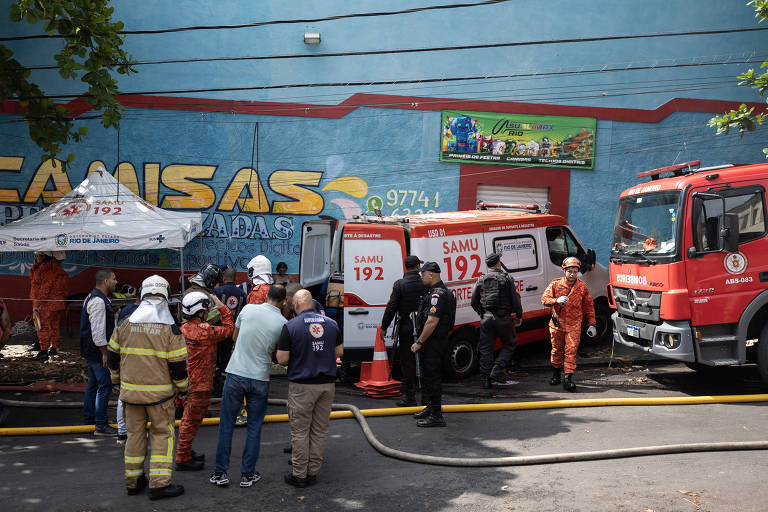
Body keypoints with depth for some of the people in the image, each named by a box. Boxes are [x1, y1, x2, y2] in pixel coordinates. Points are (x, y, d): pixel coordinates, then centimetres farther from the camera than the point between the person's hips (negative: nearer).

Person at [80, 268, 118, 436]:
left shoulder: (93, 297, 15)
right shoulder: (98, 301, -20)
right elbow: (98, 332, -24)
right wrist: (105, 353, -20)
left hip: (91, 352, 11)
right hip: (98, 352, -11)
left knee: (93, 383, 19)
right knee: (105, 386, -7)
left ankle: (89, 418, 30)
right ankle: (100, 425, -3)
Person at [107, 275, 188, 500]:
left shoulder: (125, 324, 0)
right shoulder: (170, 329, -11)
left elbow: (113, 356, 10)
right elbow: (178, 365, -10)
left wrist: (117, 379, 26)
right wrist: (182, 387, 6)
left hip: (130, 390, 4)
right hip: (160, 392, -3)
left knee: (135, 433, 15)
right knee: (162, 434, 7)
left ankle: (133, 481, 25)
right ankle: (159, 484, 5)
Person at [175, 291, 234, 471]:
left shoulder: (184, 328, 4)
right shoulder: (204, 331, -21)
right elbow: (229, 328, -9)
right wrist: (221, 306, -4)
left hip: (187, 382, 9)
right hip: (199, 385, -9)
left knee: (189, 420, 22)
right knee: (191, 421, 2)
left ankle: (186, 452, 35)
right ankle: (183, 459, 12)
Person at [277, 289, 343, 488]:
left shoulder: (290, 326, -10)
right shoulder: (331, 323, 3)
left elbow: (282, 359, -10)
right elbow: (339, 352, 10)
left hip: (302, 385, -4)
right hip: (327, 383, 4)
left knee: (300, 431, 7)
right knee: (320, 430, 13)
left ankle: (299, 475, 15)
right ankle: (313, 472, 21)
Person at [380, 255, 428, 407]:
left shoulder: (399, 284, -8)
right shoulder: (425, 283, -1)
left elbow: (391, 307, -7)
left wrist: (384, 327, 0)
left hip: (406, 327, -3)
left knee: (407, 361, 3)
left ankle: (409, 397, 6)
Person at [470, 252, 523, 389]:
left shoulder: (481, 280, 6)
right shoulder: (507, 278, -3)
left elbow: (474, 302, 7)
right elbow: (515, 299, -5)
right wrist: (519, 316, 6)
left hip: (486, 318, 3)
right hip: (503, 318, -3)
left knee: (486, 348, 8)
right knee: (509, 345, 12)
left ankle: (486, 379, 8)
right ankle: (497, 372, -2)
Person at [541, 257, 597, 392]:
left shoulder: (582, 287, 3)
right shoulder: (555, 284, 1)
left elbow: (589, 306, 10)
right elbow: (544, 299, -3)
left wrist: (592, 324, 7)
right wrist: (557, 300, -22)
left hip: (574, 325, -1)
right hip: (557, 323, 1)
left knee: (571, 351, -10)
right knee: (557, 349, 12)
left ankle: (568, 379, -9)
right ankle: (555, 375, 30)